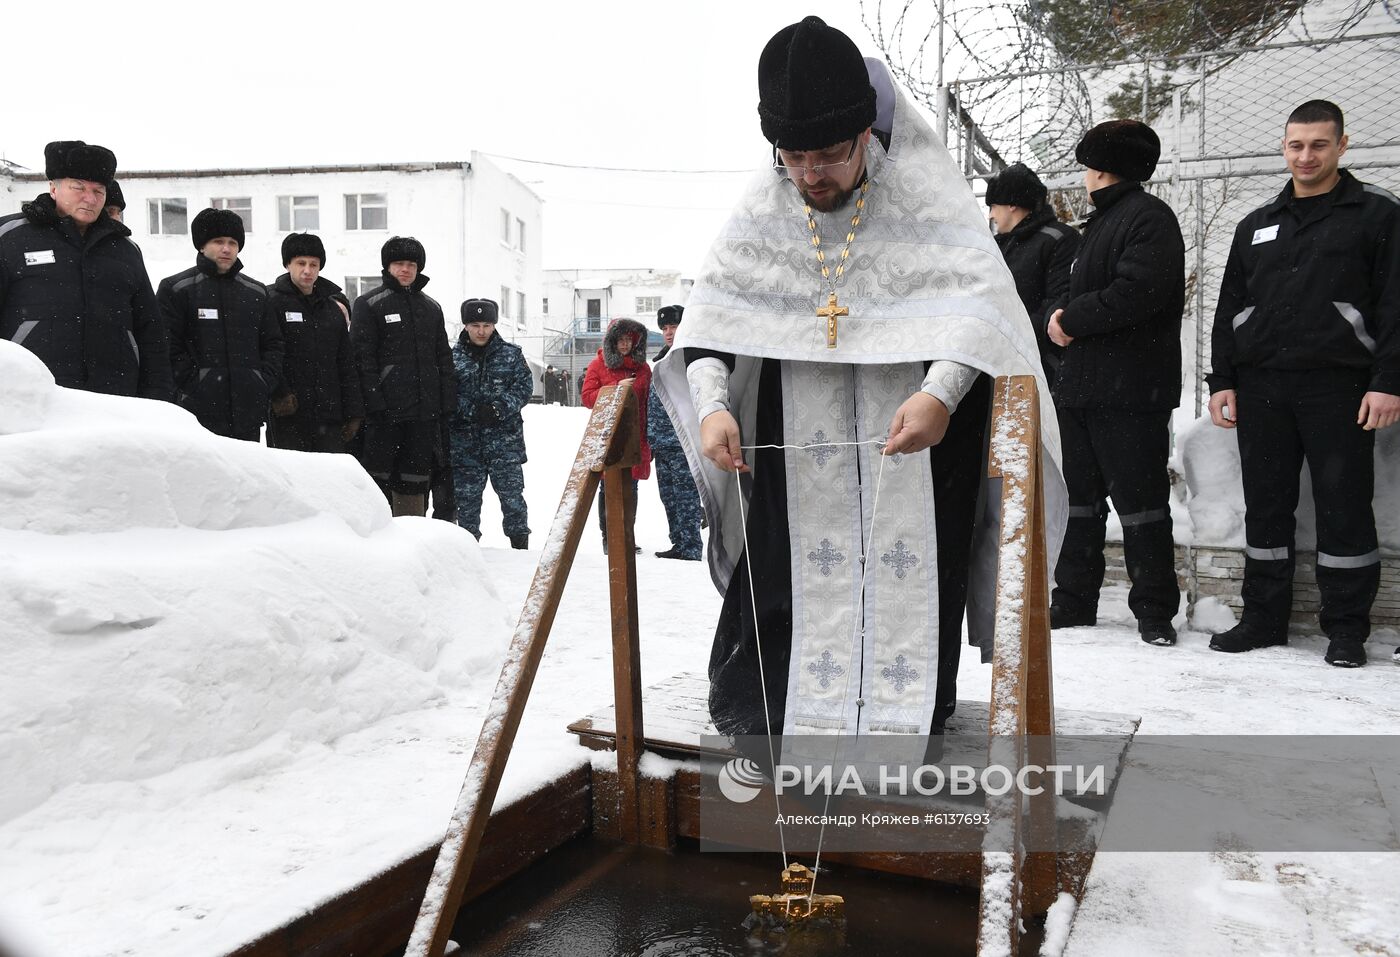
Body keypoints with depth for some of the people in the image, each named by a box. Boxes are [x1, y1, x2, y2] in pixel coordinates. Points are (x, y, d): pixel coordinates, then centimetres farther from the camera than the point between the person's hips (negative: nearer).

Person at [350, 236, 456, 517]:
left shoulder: (431, 308, 18)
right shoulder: (368, 304, 1)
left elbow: (444, 358, 18)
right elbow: (362, 357, -7)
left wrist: (447, 403, 8)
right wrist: (374, 400, -16)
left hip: (425, 411, 5)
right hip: (385, 410, -5)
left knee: (415, 480, 9)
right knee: (378, 475, -4)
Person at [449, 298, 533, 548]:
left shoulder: (511, 354, 6)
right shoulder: (453, 357, 4)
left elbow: (525, 385, 0)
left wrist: (500, 409, -14)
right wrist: (472, 411, -16)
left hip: (504, 436, 0)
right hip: (465, 440, 1)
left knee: (511, 493, 1)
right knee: (466, 494, 7)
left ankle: (520, 543, 11)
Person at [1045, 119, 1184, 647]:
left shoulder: (1149, 217, -8)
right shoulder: (1100, 221, 21)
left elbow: (1137, 292, -23)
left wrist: (1072, 319, -12)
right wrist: (1060, 313, 0)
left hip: (1130, 390, -9)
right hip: (1081, 385, 9)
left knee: (1140, 502, -3)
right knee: (1079, 496, 12)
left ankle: (1155, 610, 7)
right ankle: (1073, 600, 21)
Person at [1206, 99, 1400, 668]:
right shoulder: (1257, 225, 18)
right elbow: (1229, 308, 17)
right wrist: (1222, 380, 8)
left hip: (1338, 386, -4)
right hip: (1260, 386, 4)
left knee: (1343, 507, 0)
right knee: (1265, 505, 7)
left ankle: (1346, 627, 10)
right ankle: (1264, 618, 16)